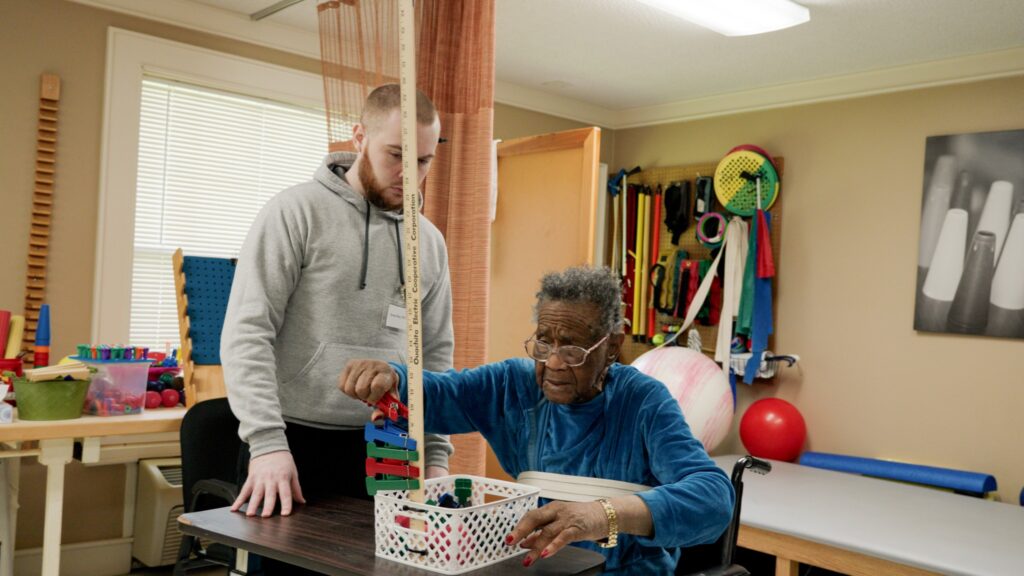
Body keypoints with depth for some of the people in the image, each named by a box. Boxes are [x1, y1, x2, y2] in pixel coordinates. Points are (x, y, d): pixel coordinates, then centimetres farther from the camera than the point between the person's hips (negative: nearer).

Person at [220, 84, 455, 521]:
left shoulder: (429, 242, 9)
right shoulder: (296, 212, -7)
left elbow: (435, 354, 12)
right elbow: (246, 333, -13)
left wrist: (436, 455, 5)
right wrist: (267, 441, -20)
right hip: (296, 444, -4)